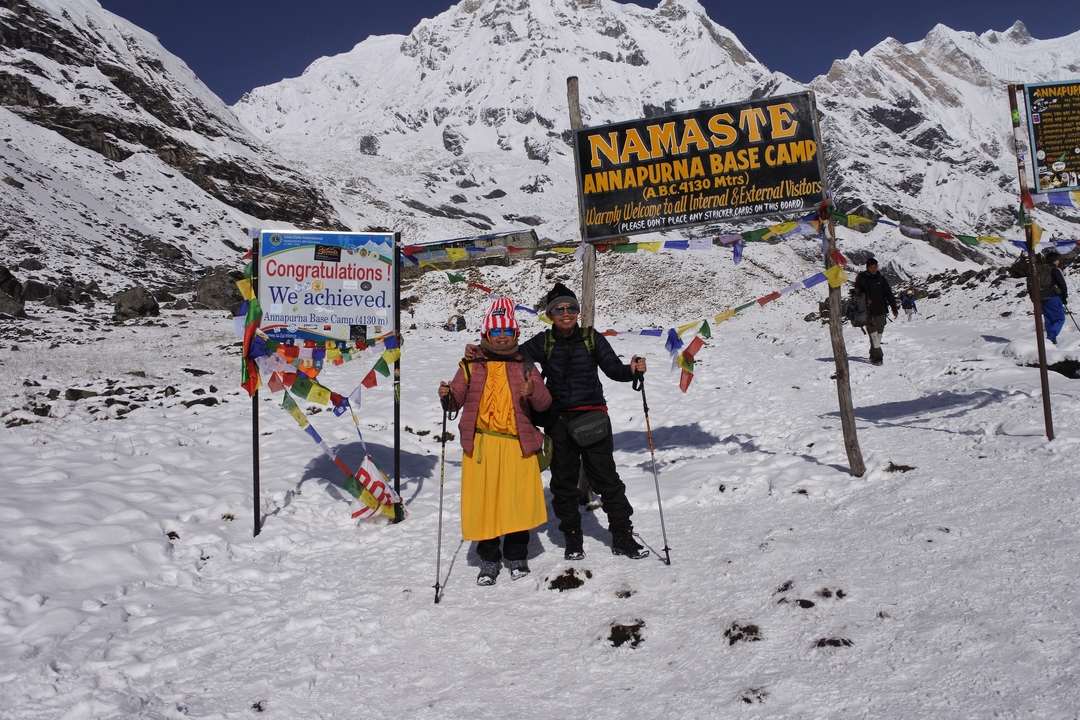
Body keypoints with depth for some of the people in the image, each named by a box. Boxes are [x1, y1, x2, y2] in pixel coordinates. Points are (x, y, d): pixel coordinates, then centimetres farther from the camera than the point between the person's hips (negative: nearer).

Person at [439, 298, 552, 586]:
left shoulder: (526, 366, 10)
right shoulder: (472, 365, 9)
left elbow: (544, 403, 3)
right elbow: (457, 398, 5)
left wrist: (533, 393, -18)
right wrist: (447, 396, -17)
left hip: (518, 444, 0)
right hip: (481, 444, 0)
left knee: (518, 500, 3)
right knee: (483, 501, 1)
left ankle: (516, 555, 23)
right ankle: (488, 559, 17)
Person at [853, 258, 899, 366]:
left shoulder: (881, 279, 8)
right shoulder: (861, 279, 0)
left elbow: (889, 294, 8)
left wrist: (894, 308, 4)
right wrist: (864, 301, -15)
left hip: (880, 311, 3)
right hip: (868, 312, -3)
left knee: (879, 334, 7)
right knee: (873, 334, -12)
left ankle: (874, 355, 18)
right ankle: (878, 356, -12)